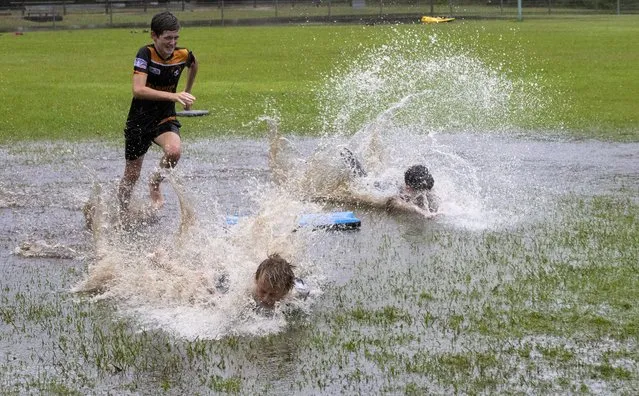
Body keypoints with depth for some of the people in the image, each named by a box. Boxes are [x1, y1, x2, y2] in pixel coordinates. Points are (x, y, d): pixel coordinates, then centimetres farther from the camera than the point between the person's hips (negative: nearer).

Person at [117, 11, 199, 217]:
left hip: (165, 119, 2)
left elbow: (193, 65, 20)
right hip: (139, 120, -2)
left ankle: (155, 184, -2)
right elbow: (138, 90, -32)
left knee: (174, 150, -31)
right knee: (131, 176, 9)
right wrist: (173, 96, -39)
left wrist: (187, 92, 25)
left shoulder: (183, 55, -7)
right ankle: (123, 214, 34)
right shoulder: (146, 54, -19)